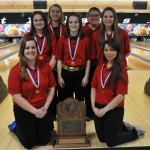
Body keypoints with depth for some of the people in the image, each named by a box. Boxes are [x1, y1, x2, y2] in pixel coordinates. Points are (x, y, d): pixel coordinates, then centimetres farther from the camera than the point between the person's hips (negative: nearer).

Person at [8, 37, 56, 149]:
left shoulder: (45, 66, -8)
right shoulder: (15, 71, -19)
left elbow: (52, 88, -3)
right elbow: (16, 97, -19)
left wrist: (45, 107, -12)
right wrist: (35, 111, -19)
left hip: (43, 109, 3)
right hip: (24, 111, -3)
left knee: (44, 141, 16)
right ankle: (16, 127, 39)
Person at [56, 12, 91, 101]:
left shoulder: (85, 40, -2)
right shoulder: (62, 40, -2)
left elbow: (88, 59, 0)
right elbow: (59, 59, 0)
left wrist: (86, 76, -4)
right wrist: (59, 76, -3)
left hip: (80, 73, 0)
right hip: (66, 73, 1)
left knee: (79, 99, 12)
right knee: (66, 100, 12)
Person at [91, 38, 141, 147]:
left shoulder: (121, 71, -15)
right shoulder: (99, 67, 1)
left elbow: (121, 95, -19)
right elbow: (94, 88, 3)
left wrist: (105, 109, -18)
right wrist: (93, 106, -5)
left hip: (114, 110, -5)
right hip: (99, 108, 6)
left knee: (111, 142, 8)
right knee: (102, 139, 18)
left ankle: (134, 132, 30)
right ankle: (120, 127, 41)